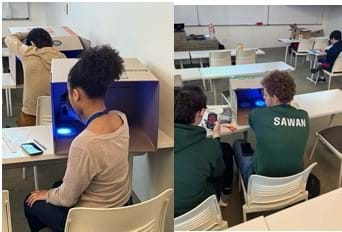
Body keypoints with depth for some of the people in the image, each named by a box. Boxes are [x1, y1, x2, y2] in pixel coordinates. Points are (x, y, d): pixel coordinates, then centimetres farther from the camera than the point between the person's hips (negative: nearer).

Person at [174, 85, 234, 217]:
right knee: (226, 149, 14)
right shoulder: (208, 145, -24)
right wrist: (216, 136, 8)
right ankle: (225, 196, 36)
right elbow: (218, 171, -1)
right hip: (197, 208, -3)